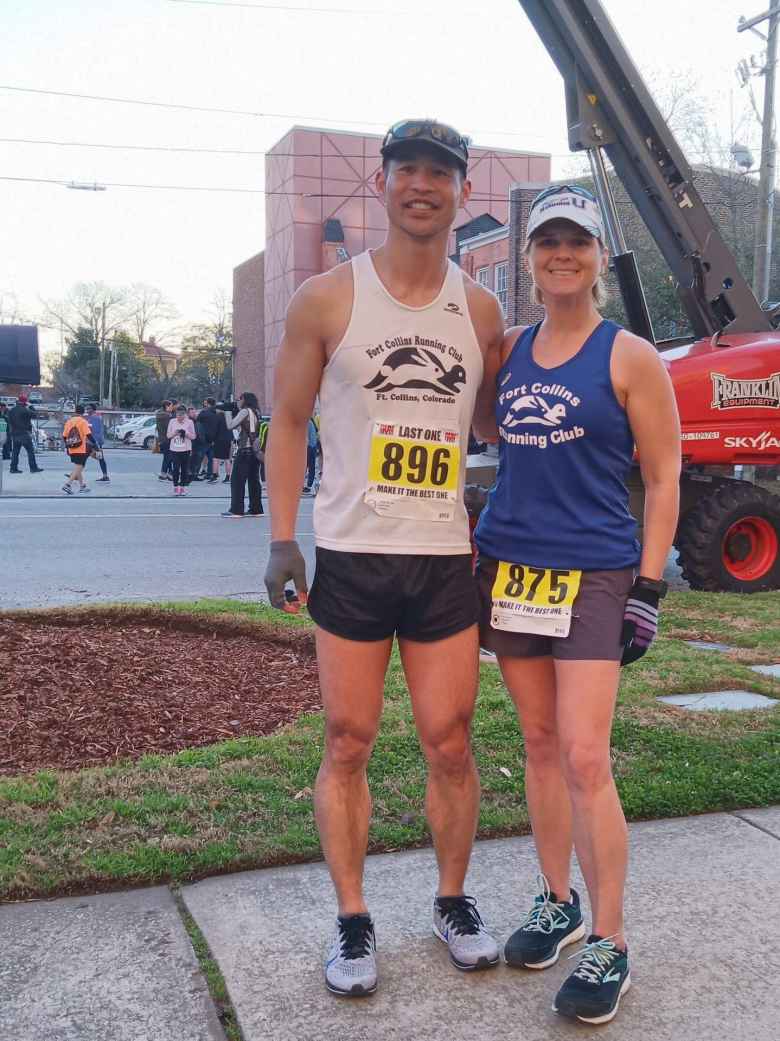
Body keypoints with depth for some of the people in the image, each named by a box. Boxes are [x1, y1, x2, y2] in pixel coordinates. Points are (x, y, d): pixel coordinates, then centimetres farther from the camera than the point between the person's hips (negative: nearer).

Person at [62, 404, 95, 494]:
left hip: (71, 450, 6)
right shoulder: (83, 421, -7)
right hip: (81, 449, -6)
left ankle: (82, 486, 26)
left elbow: (64, 436, 10)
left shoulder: (69, 421, 8)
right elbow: (88, 435, -16)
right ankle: (68, 484, -19)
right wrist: (94, 445, -10)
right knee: (78, 467, -5)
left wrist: (67, 447, 23)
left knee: (77, 467, 18)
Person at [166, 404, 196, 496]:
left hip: (186, 450, 0)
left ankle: (183, 487, 9)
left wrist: (185, 433, -14)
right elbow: (168, 435, 10)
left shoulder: (189, 422, 2)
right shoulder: (172, 422, 6)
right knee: (175, 468, -6)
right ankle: (176, 486, 4)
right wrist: (174, 433, -10)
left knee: (185, 469, 0)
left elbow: (193, 436, 3)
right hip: (174, 449, 1)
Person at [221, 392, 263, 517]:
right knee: (254, 480, 9)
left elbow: (230, 426, -12)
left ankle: (236, 510, -7)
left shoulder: (245, 411, -8)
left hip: (245, 450, -8)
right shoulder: (255, 413, 16)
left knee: (237, 480, -5)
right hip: (255, 450, 8)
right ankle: (256, 509, 9)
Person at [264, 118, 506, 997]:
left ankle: (453, 902, 28)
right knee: (347, 744, 5)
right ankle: (352, 923, 20)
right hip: (350, 556, -2)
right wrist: (282, 537, -6)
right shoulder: (327, 300, 0)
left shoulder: (481, 312, 8)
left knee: (450, 742, 7)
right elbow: (289, 421, 4)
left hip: (446, 560, 2)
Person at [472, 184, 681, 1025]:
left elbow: (662, 480, -4)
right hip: (509, 564, 5)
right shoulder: (508, 350, 10)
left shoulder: (629, 357, -3)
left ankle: (609, 943, 6)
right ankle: (556, 903, 27)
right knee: (539, 745, 12)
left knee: (584, 760, -8)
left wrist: (648, 591, -9)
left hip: (593, 574, -5)